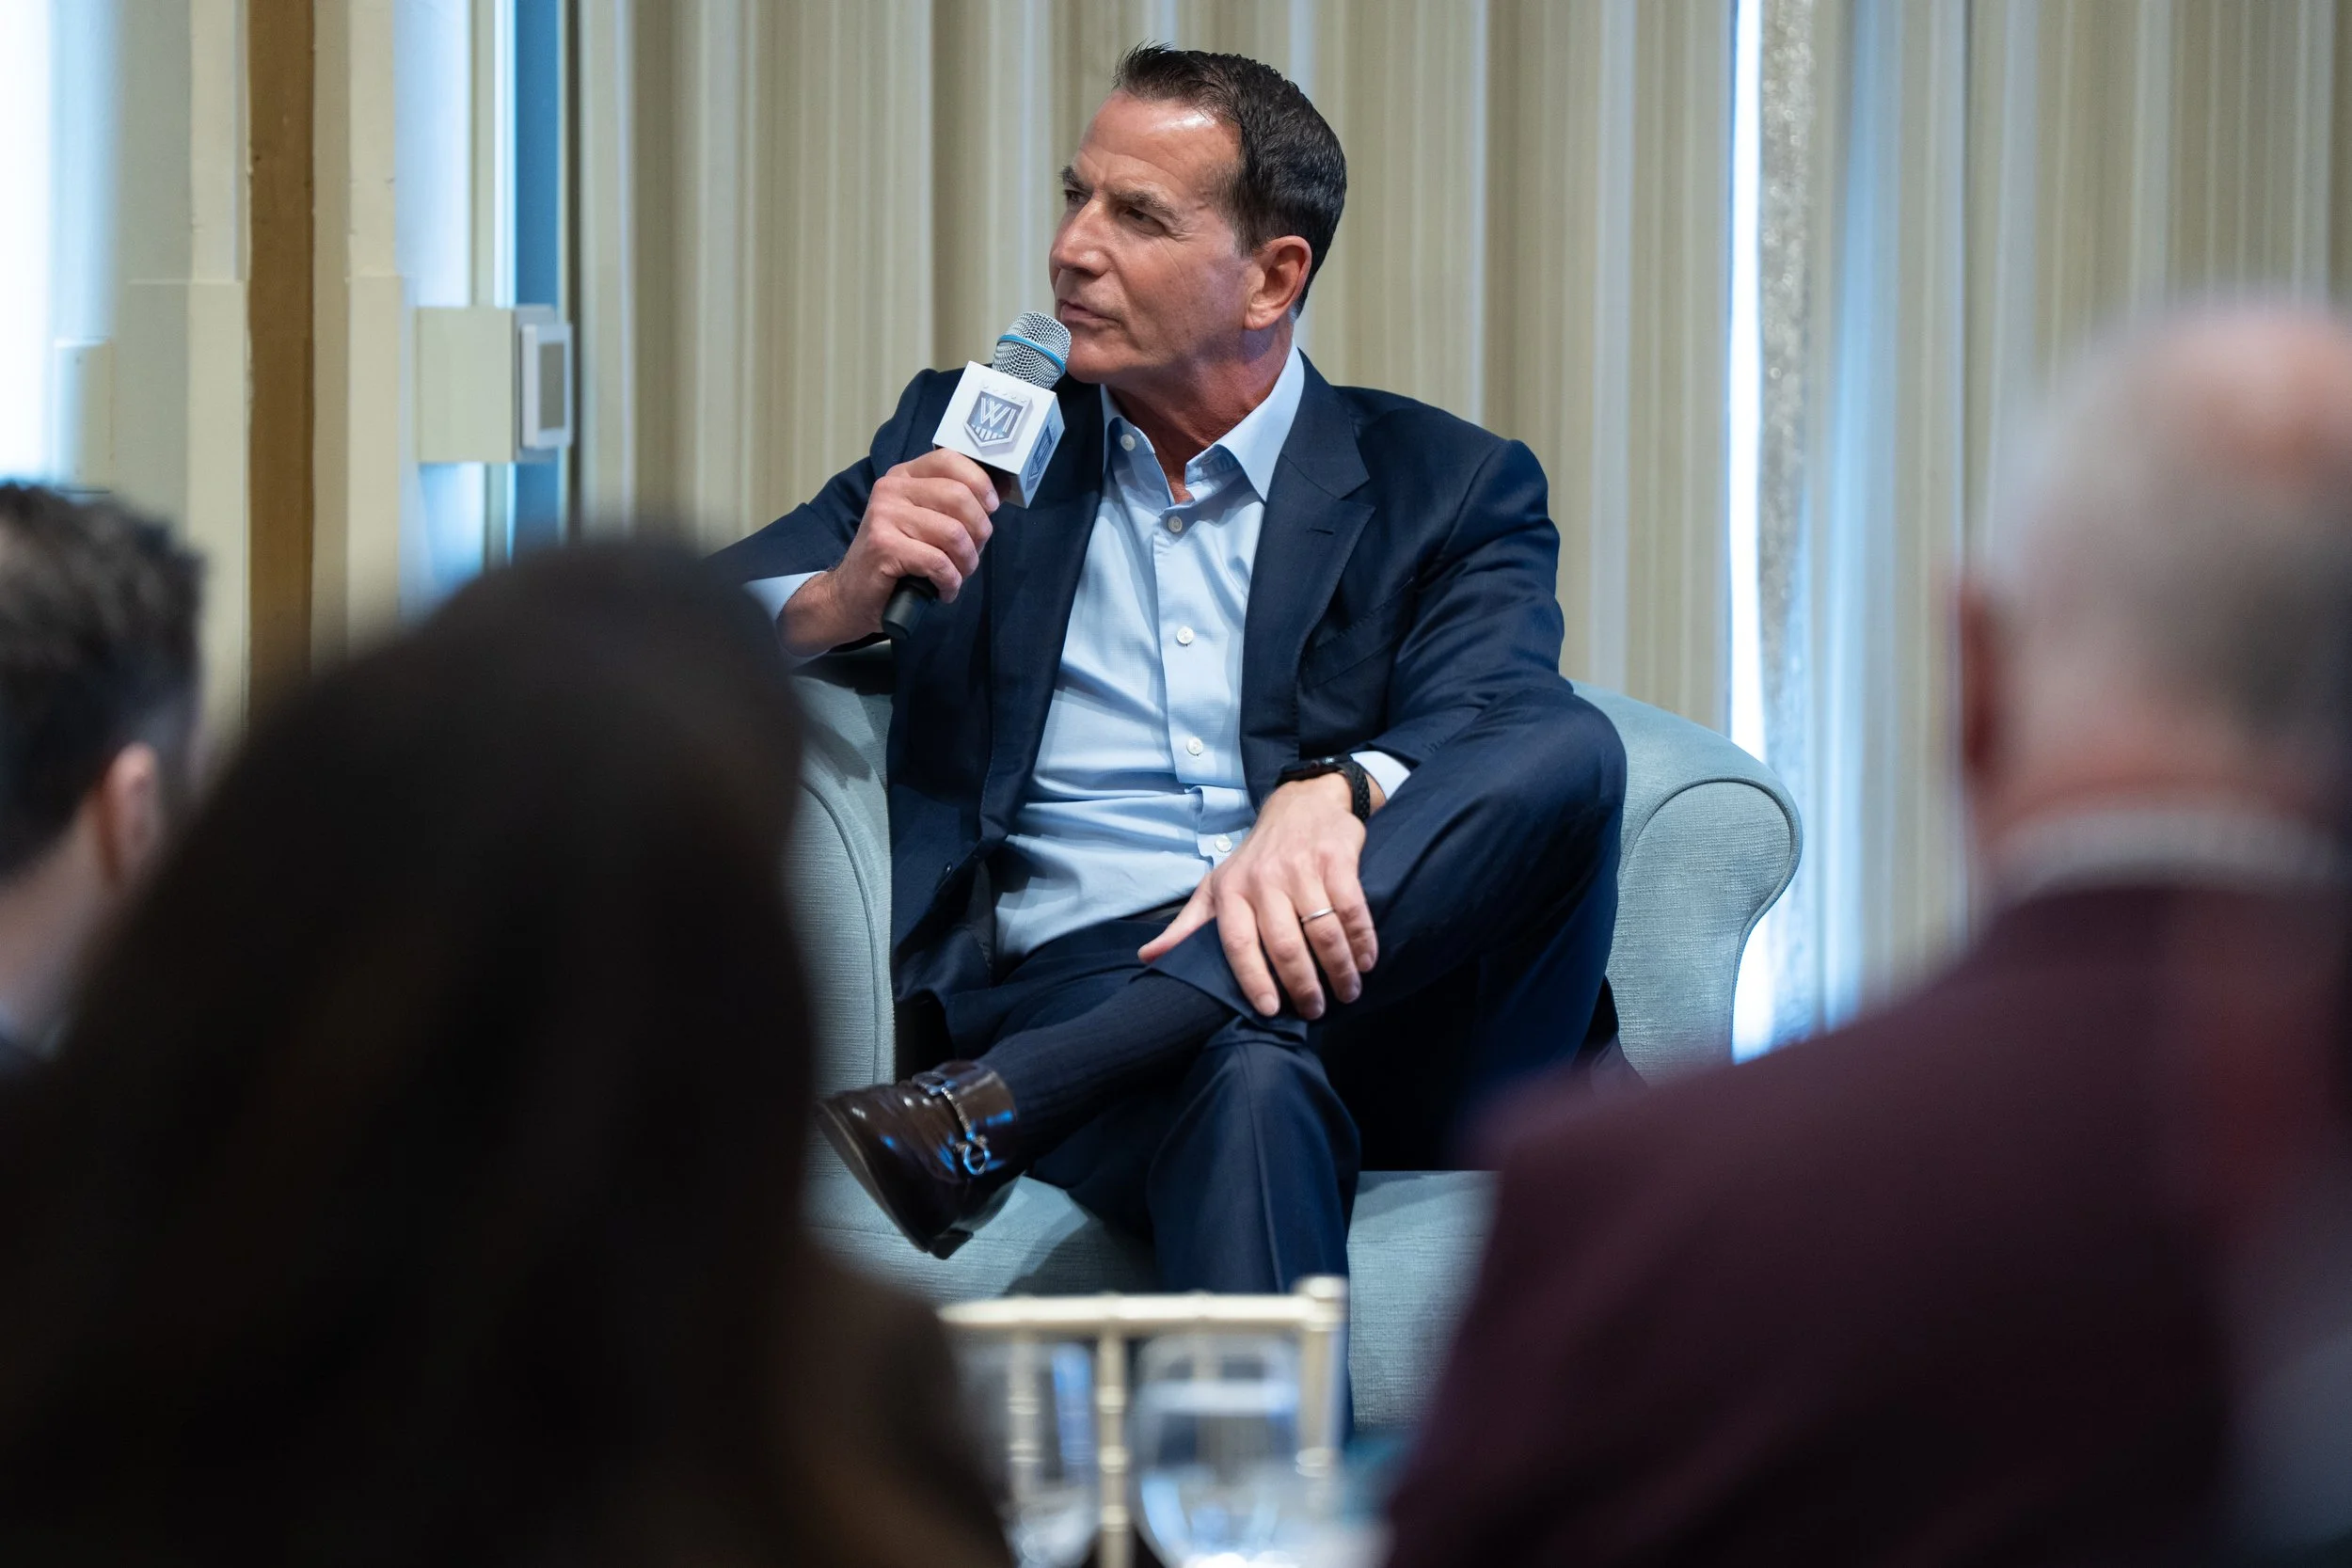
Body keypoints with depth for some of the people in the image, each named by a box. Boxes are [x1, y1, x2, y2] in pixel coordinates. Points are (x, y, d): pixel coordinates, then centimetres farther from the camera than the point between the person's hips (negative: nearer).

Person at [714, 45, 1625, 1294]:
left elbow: (1494, 721, -6)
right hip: (1069, 991, -1)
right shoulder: (967, 440, 21)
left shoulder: (1446, 489, 15)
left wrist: (1333, 797, -31)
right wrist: (838, 602, -11)